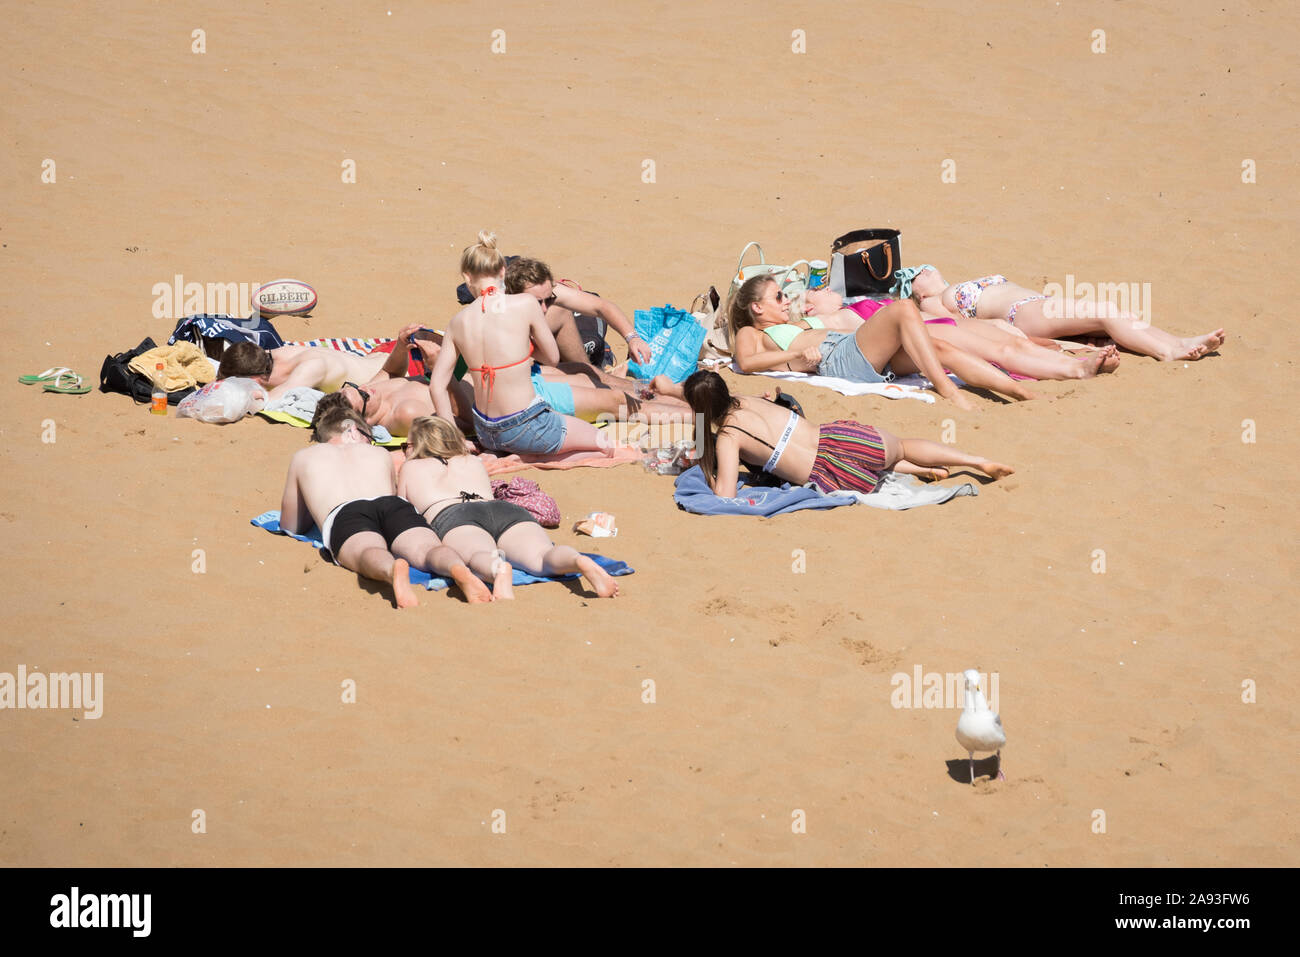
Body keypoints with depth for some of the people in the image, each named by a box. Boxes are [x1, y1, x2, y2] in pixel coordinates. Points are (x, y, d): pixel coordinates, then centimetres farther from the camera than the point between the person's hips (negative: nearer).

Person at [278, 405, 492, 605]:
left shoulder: (302, 457, 36)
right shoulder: (381, 454, 39)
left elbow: (290, 526, 42)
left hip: (344, 514, -2)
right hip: (394, 505, 2)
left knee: (369, 554, -33)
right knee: (428, 548, -25)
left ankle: (393, 570, -69)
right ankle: (458, 569, -61)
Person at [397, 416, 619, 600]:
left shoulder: (410, 468, 33)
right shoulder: (474, 462, 41)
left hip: (453, 518, -3)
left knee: (478, 557, -35)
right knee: (542, 555, -25)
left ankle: (499, 569, -71)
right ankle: (580, 562, -59)